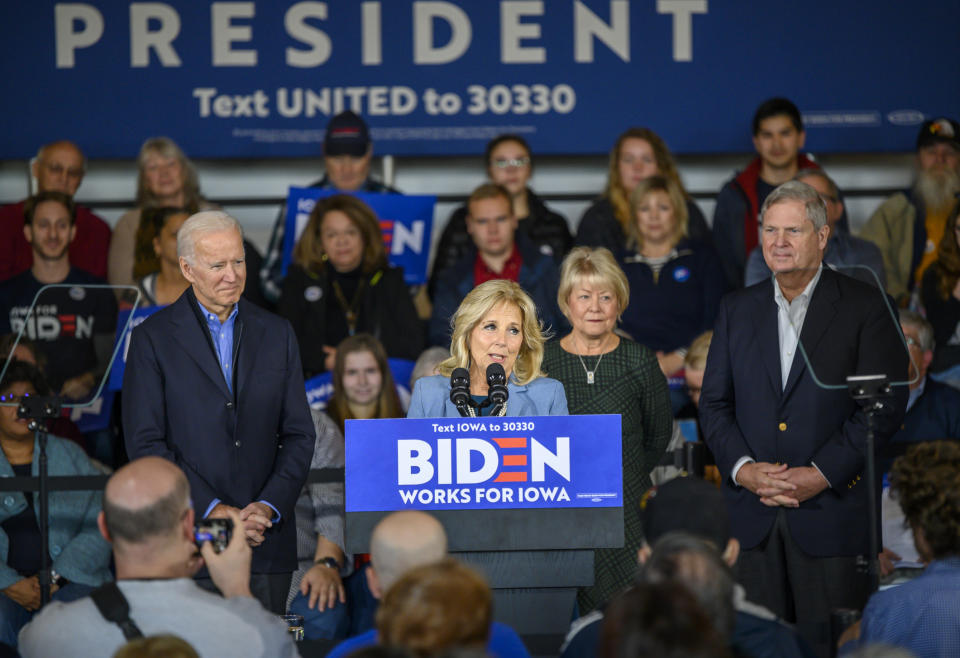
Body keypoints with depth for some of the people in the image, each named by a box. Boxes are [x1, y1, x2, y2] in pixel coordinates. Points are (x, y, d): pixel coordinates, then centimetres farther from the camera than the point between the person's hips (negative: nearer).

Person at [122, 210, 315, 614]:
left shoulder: (276, 334, 12)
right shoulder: (153, 339, 1)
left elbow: (298, 434, 11)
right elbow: (145, 444, -4)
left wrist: (270, 507, -5)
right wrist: (210, 509, -12)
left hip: (267, 542, 3)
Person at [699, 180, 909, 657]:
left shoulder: (864, 307, 0)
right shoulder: (737, 308, 13)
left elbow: (886, 404, -6)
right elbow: (714, 401, 12)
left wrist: (821, 474, -13)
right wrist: (743, 468, -6)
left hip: (832, 507, -3)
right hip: (751, 515, 3)